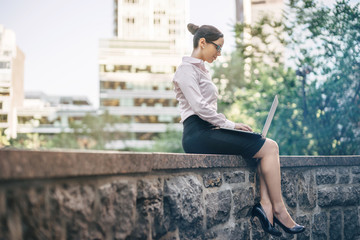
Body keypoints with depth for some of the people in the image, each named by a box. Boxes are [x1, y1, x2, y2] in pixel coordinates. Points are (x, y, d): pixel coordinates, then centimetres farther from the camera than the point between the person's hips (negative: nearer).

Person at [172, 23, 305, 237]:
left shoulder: (201, 70, 25)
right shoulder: (187, 69, -5)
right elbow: (199, 107, -17)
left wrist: (228, 124, 8)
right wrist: (230, 124, -12)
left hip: (208, 131, 9)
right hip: (198, 134, -9)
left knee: (269, 147, -2)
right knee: (269, 147, -12)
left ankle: (265, 204, -15)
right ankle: (278, 209, -6)